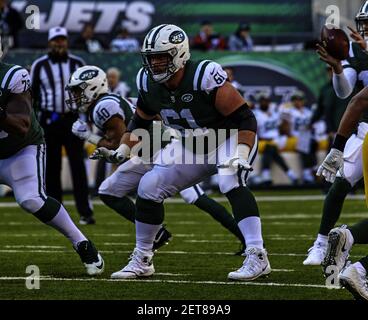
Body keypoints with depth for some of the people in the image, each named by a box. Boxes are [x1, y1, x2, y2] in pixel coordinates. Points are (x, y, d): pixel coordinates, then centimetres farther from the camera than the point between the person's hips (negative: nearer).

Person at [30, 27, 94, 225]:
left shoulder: (77, 64, 7)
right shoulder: (39, 66, 2)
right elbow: (32, 95, 5)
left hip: (73, 119, 0)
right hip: (49, 121, 0)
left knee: (78, 166, -5)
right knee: (52, 168, 3)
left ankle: (85, 212, -8)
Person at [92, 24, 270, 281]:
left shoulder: (204, 77, -32)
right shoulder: (149, 83, -12)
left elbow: (244, 118, -28)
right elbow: (140, 122, 8)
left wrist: (240, 157, -37)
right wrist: (121, 152, -3)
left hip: (230, 140, -6)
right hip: (192, 146, 6)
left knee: (231, 183, -34)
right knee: (149, 188, -3)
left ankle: (257, 258, -34)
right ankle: (142, 261, 13)